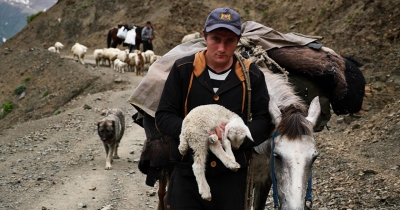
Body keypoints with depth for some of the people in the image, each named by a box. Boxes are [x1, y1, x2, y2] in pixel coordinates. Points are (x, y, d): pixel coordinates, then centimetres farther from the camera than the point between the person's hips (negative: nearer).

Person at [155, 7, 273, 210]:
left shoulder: (252, 76, -1)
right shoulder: (183, 69, -3)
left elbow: (263, 121, 2)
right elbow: (163, 117, -2)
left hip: (232, 176, 1)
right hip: (187, 173, -1)